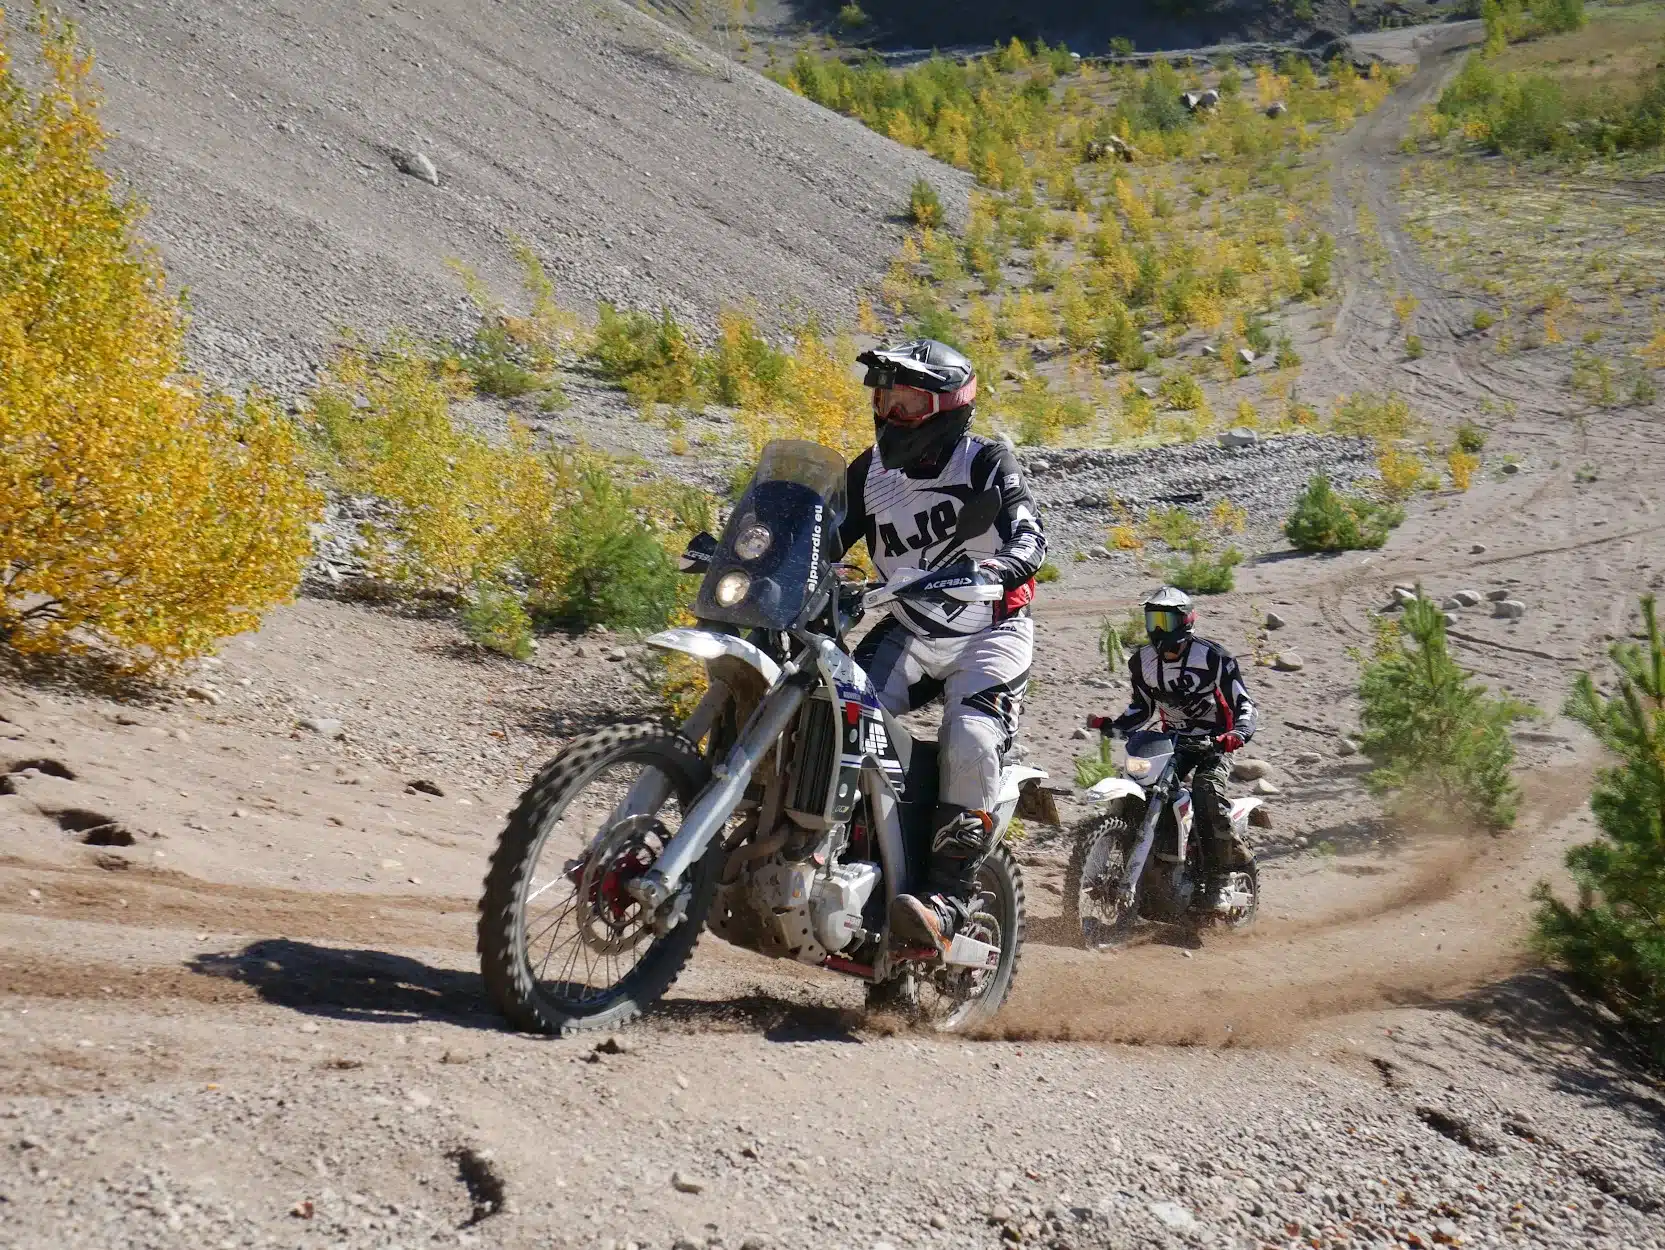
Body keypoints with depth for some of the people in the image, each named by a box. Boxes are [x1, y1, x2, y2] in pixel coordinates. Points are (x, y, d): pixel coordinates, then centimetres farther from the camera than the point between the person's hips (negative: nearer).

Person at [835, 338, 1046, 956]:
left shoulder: (987, 461, -11)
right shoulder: (871, 472, 5)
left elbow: (1030, 538, -24)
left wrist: (988, 569, -48)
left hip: (990, 634, -5)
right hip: (910, 633, 5)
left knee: (971, 744, -28)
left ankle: (946, 903, -27)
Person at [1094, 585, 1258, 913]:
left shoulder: (1213, 657, -14)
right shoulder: (1141, 661, 3)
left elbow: (1244, 703, -14)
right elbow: (1142, 707, 16)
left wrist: (1237, 735, -34)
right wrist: (1114, 726, -4)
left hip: (1213, 741, -6)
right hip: (1172, 740, 6)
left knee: (1208, 792, -31)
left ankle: (1217, 883, -27)